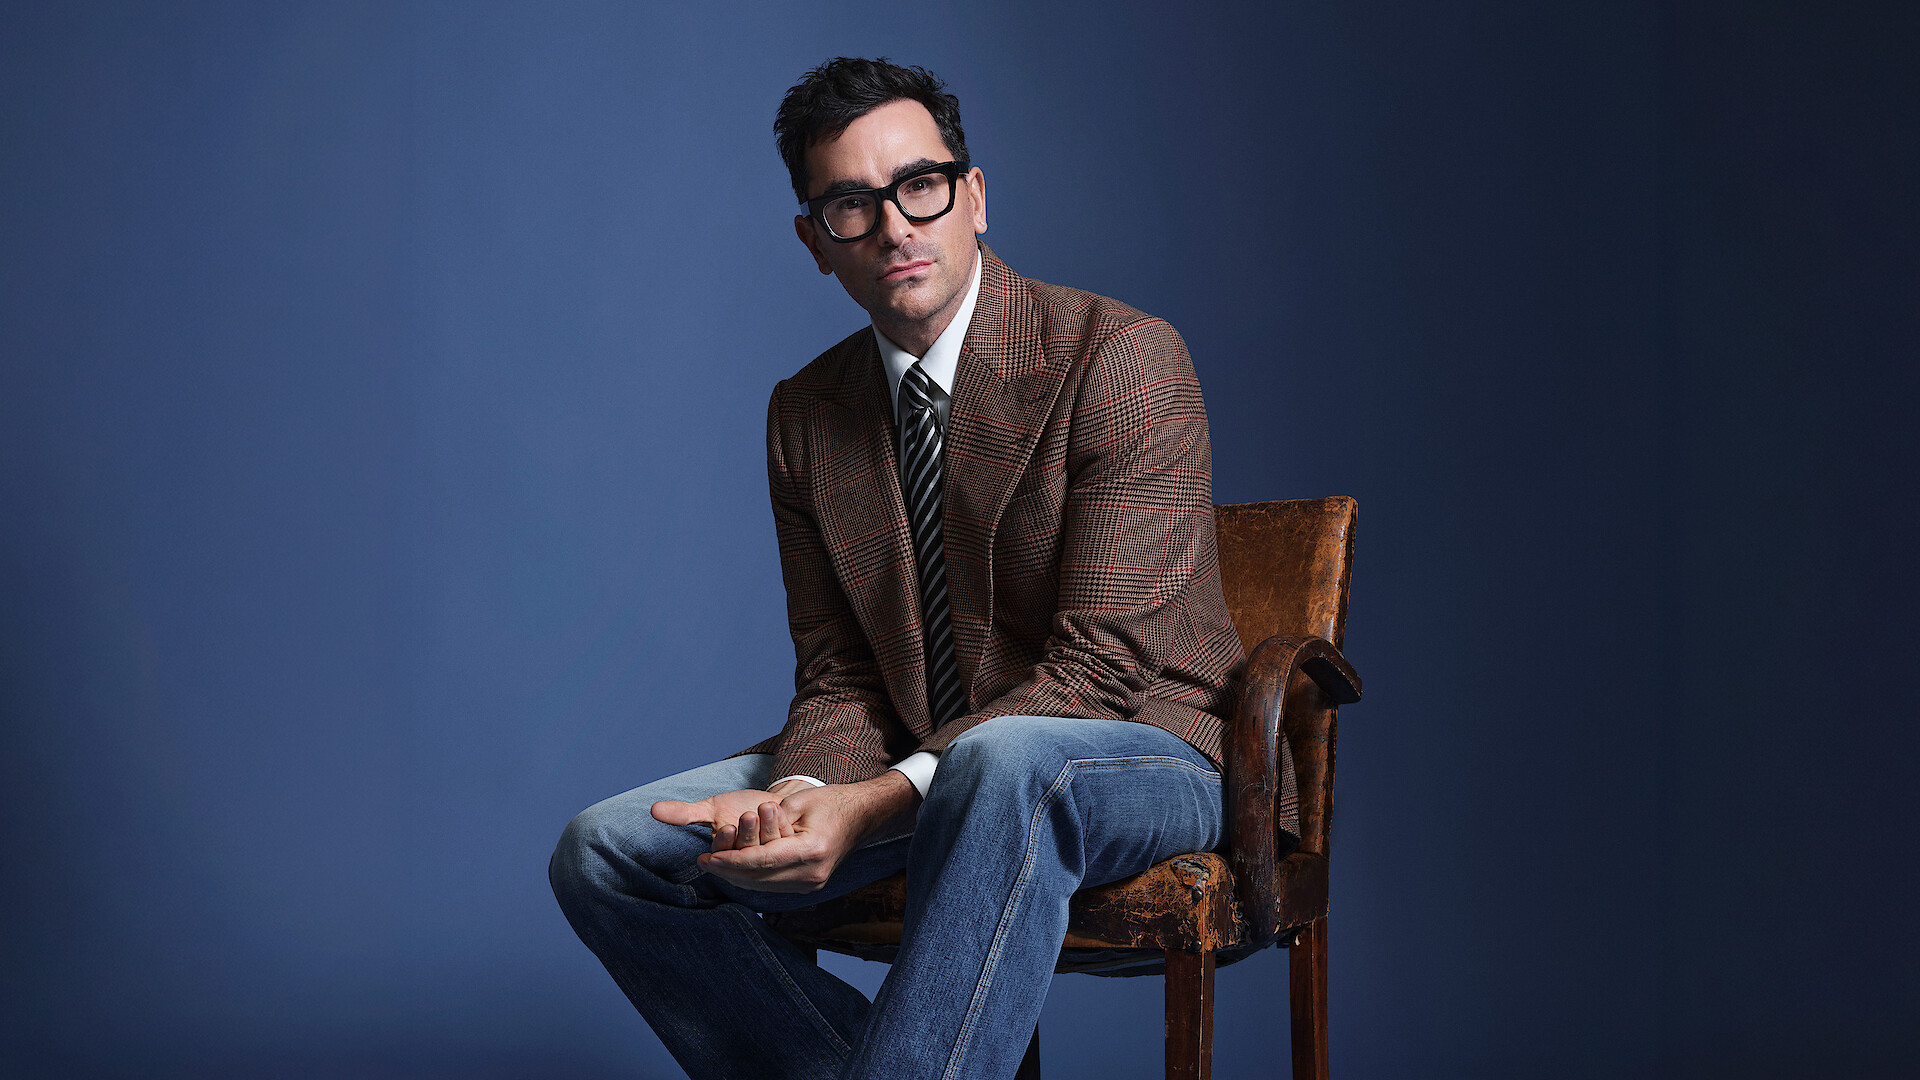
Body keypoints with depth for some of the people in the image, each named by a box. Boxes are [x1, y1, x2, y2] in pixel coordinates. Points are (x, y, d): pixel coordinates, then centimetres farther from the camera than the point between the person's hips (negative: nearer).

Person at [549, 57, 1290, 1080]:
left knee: (1002, 761, -41)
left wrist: (877, 805, -29)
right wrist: (801, 793, -19)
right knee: (605, 852, -9)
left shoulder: (1124, 356, -14)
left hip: (1136, 757, -5)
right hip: (910, 767, 6)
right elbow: (837, 676, 6)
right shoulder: (805, 416, 5)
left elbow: (1101, 664, -19)